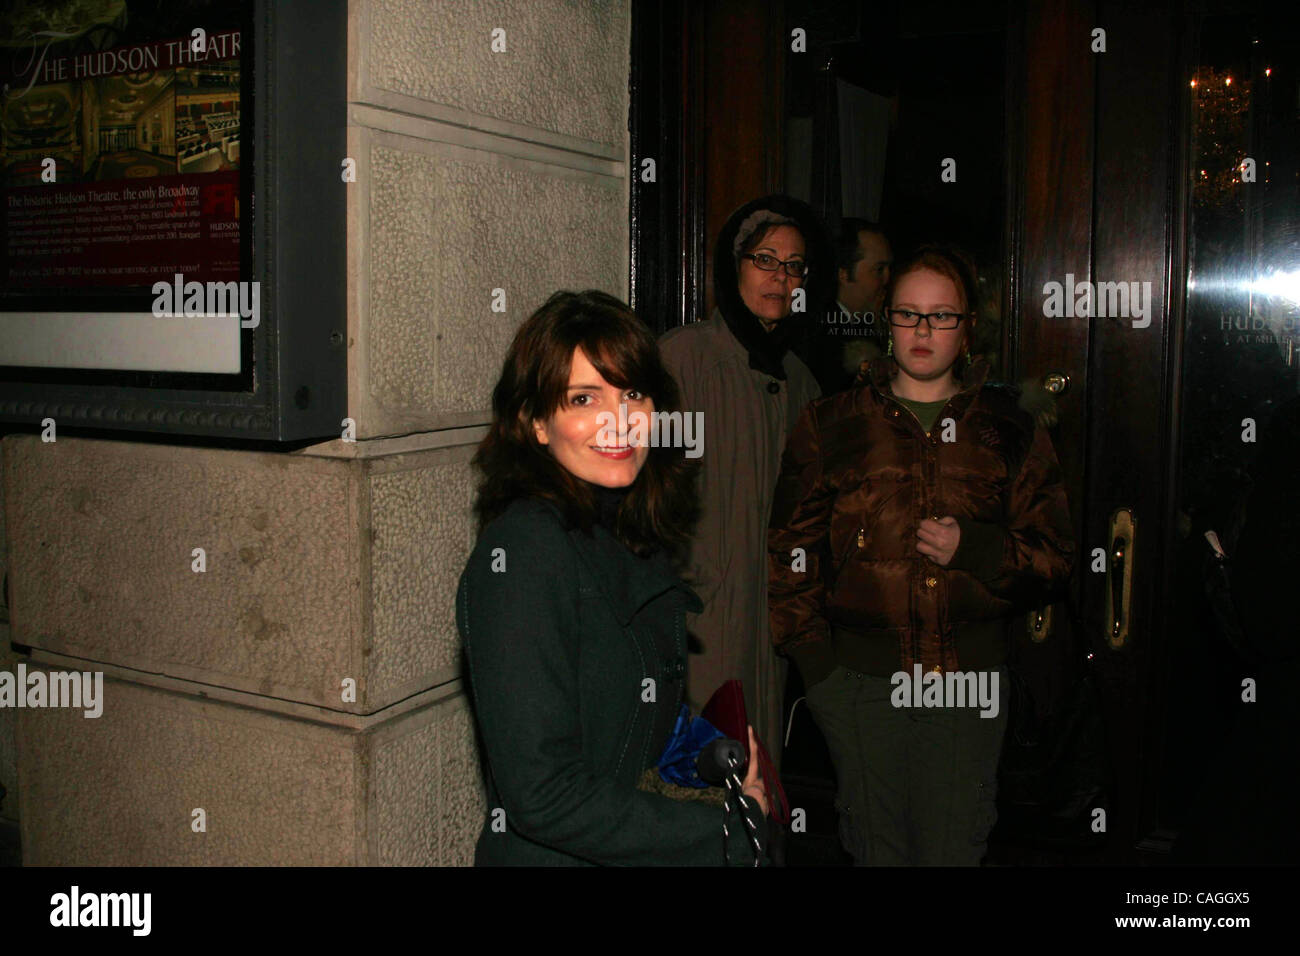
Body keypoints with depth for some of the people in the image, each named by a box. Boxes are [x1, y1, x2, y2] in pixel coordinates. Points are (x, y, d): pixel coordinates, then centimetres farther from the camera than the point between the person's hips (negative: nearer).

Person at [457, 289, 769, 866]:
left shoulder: (638, 541, 2)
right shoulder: (524, 549, -22)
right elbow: (542, 796, -25)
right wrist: (733, 829, -18)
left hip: (646, 846, 7)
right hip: (554, 856, -7)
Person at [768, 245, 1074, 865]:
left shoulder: (1009, 431, 9)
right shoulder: (832, 425, 7)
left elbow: (1054, 558, 9)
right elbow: (791, 552, 6)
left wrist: (977, 550, -10)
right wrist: (814, 661, -2)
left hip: (970, 676, 1)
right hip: (862, 678, 0)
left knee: (954, 849, 5)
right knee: (877, 849, 8)